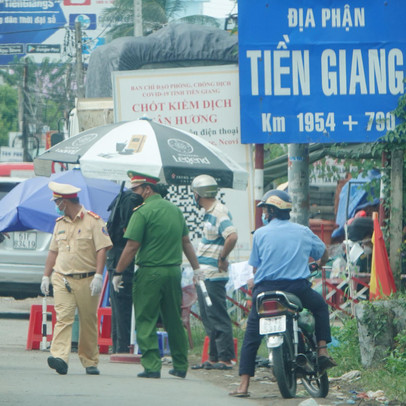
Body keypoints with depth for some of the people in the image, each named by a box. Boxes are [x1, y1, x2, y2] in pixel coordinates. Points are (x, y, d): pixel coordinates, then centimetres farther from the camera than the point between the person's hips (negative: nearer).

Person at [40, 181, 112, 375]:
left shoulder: (93, 221, -2)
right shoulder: (60, 223, 16)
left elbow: (102, 249, -8)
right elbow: (53, 251, 22)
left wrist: (98, 276, -16)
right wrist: (46, 276, 15)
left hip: (86, 280, -4)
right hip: (62, 279, 4)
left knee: (88, 321, 3)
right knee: (63, 317, -12)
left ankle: (90, 361, 15)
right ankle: (60, 358, -26)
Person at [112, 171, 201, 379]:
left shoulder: (143, 212, -12)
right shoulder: (175, 210, 10)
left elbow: (132, 246, -14)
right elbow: (186, 242, 16)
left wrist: (118, 272, -7)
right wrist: (196, 268, 23)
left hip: (150, 272, -6)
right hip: (174, 272, 7)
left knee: (146, 321, -1)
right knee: (174, 321, 14)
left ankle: (152, 366, -7)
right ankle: (180, 366, 18)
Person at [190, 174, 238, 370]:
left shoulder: (219, 212, -16)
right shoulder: (209, 212, 14)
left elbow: (232, 236, -30)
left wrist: (222, 259, -20)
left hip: (213, 275, -10)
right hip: (203, 275, 10)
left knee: (217, 317, -8)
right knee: (208, 318, 13)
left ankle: (225, 358, -6)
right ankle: (213, 358, 19)